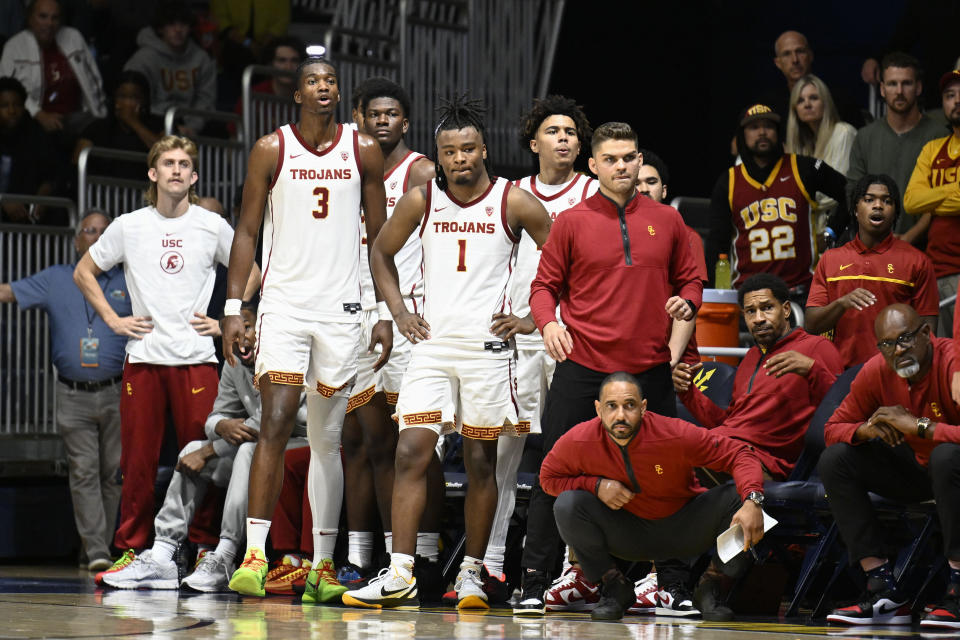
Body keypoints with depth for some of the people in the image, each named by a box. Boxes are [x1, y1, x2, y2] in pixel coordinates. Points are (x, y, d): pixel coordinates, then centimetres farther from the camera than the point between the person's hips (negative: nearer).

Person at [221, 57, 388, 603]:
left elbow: (379, 238, 9)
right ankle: (254, 554, -18)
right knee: (277, 421, -15)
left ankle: (324, 564, 13)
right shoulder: (271, 150, 1)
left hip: (342, 307, 2)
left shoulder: (363, 151, 5)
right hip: (283, 303, -2)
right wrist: (234, 308, -5)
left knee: (328, 439, 7)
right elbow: (247, 232, 3)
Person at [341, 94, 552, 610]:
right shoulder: (421, 200, 3)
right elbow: (382, 253, 18)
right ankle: (400, 576, -10)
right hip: (432, 343, 2)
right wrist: (398, 311, 8)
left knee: (480, 460, 5)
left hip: (488, 346, -2)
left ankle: (471, 572, 15)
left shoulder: (514, 203, -4)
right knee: (411, 452, -9)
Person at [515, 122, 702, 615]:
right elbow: (545, 285, 6)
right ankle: (535, 583, 0)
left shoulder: (666, 221, 10)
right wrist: (548, 322, -13)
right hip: (583, 366, -2)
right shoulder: (572, 223, 4)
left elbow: (689, 278, 17)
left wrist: (686, 302, -5)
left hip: (649, 367, 2)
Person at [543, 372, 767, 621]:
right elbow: (548, 477, -2)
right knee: (567, 505, -25)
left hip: (682, 530, 0)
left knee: (735, 498, -25)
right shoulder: (578, 442, -21)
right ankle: (614, 588, -2)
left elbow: (740, 454, -21)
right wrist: (596, 485, -22)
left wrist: (752, 502, -40)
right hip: (625, 534, 0)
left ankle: (710, 588, 0)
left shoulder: (675, 436, -26)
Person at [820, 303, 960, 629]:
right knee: (835, 459, -9)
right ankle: (884, 591, -14)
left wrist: (919, 426, -35)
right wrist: (867, 429, -21)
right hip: (916, 468, 6)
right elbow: (833, 429, 1)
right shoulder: (876, 371, -7)